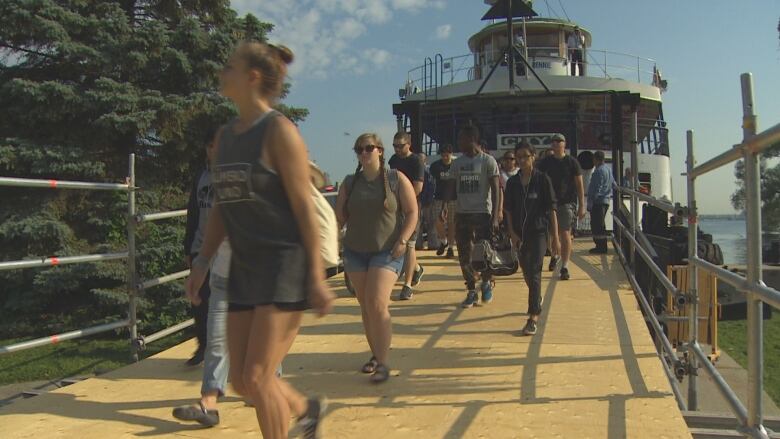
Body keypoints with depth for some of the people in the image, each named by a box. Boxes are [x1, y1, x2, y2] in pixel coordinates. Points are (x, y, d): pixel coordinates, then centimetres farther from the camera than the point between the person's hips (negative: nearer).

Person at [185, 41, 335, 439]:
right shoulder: (224, 136, 12)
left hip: (285, 266, -7)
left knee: (256, 379, -6)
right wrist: (203, 260, 14)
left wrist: (316, 276, -15)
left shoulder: (278, 130, -10)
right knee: (241, 381, 10)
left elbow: (304, 206, -12)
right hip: (243, 268, 8)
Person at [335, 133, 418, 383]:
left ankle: (382, 363, -10)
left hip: (387, 252, -4)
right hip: (355, 251, 4)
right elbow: (340, 216, 7)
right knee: (365, 307, 8)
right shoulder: (350, 183, 8)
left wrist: (402, 241, -13)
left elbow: (412, 213, -1)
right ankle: (375, 354, 23)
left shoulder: (397, 179, -1)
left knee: (377, 304, -15)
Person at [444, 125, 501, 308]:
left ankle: (487, 283, 24)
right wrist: (446, 207, -2)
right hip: (462, 214, 5)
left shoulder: (488, 161, -5)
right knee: (464, 256, 5)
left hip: (482, 213, -5)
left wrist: (495, 216, -14)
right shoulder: (457, 163, 10)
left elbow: (495, 190, -7)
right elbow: (453, 188, 13)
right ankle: (471, 292, 17)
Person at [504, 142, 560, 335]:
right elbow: (508, 210, 8)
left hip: (538, 232, -4)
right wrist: (512, 233, -2)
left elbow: (551, 209, -5)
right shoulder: (512, 182, 4)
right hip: (520, 233, 5)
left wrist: (555, 236, -6)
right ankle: (537, 299, 45)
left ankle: (533, 317, -12)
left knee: (534, 273, -12)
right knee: (526, 271, 18)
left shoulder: (542, 179, -6)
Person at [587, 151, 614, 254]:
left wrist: (590, 203, -17)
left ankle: (600, 247, -4)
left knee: (596, 225, -5)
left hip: (598, 201, -10)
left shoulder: (599, 171, -16)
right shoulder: (609, 168, 14)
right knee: (600, 224, 17)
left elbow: (596, 189, -19)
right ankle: (602, 246, 22)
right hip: (606, 200, 10)